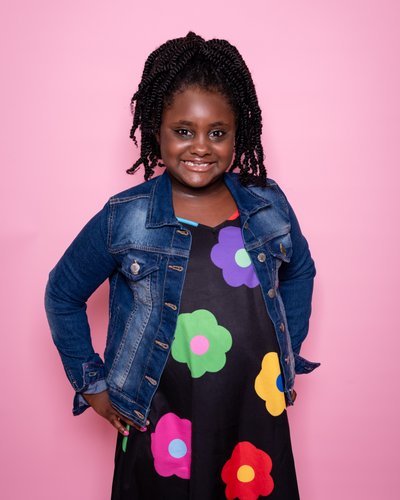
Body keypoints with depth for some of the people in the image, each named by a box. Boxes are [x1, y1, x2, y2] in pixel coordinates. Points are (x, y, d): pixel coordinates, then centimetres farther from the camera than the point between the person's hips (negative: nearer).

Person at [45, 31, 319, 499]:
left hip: (256, 420, 3)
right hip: (162, 431, -2)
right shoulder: (123, 220, -9)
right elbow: (62, 294, 3)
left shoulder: (269, 207, -2)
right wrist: (92, 384, 2)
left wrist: (288, 354, 12)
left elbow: (299, 271, 16)